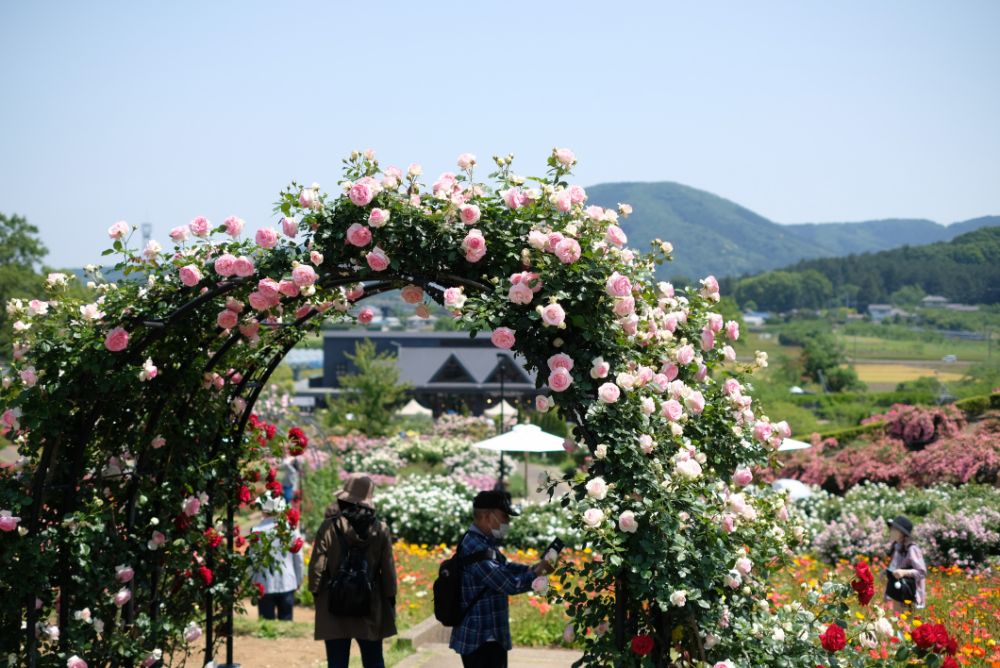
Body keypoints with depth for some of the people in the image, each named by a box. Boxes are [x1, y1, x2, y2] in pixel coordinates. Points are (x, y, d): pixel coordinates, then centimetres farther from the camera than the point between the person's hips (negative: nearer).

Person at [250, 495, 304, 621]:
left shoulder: (257, 531, -10)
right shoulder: (291, 529, -3)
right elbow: (298, 557, 3)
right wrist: (298, 581, 16)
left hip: (265, 586, -2)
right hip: (287, 584, 2)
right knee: (286, 622, 8)